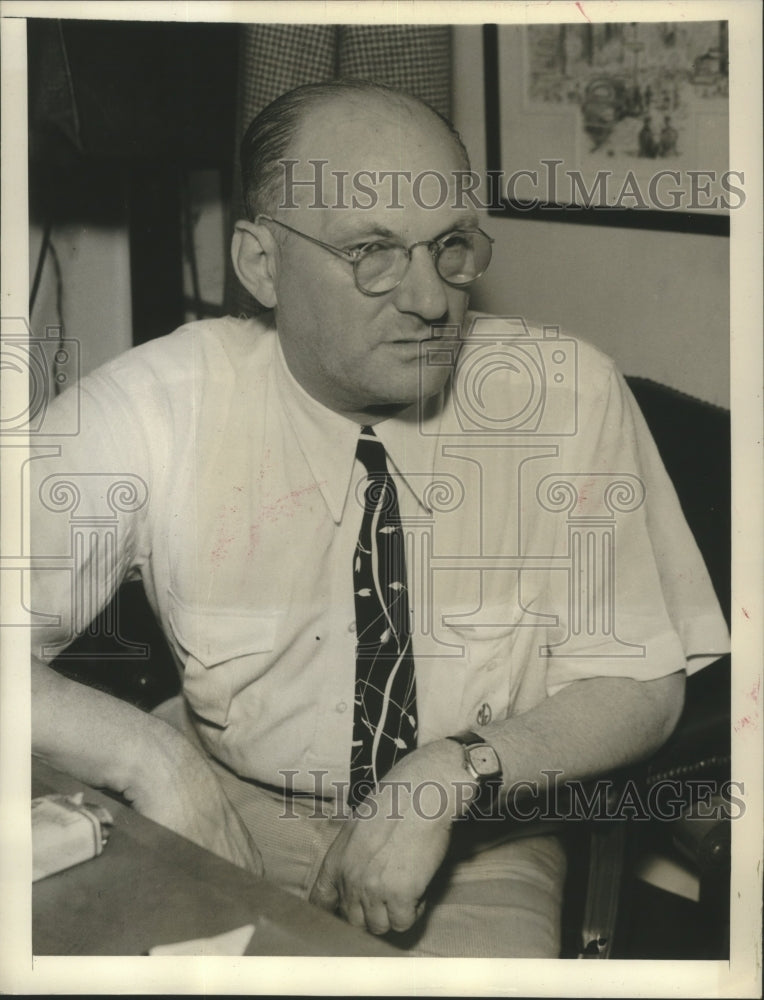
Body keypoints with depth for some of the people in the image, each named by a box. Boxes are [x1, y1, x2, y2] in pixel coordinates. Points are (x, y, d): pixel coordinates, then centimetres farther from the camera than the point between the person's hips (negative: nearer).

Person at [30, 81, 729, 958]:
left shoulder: (569, 392, -12)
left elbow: (637, 685, -7)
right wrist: (145, 754, -26)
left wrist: (453, 772, -22)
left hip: (476, 849, 1)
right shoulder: (160, 402, -13)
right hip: (219, 812, 1)